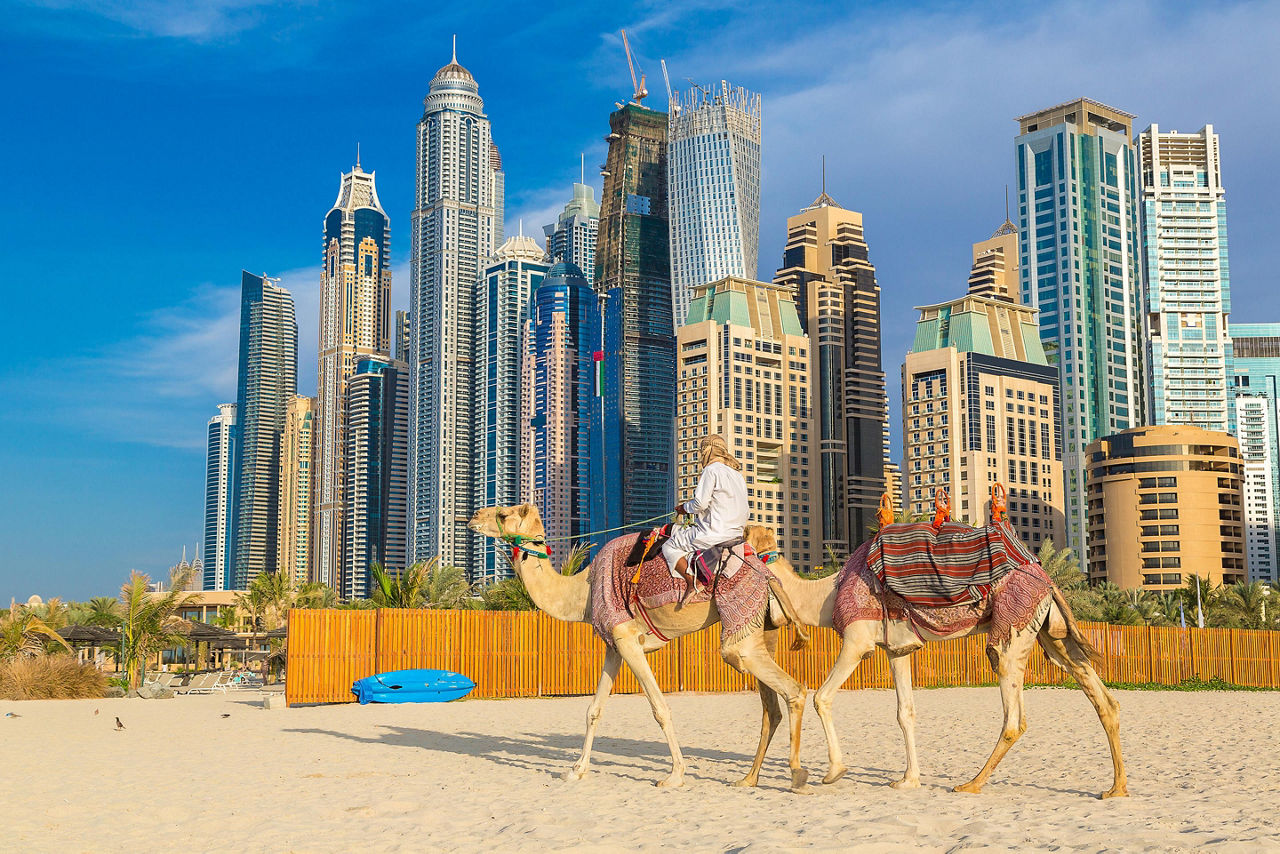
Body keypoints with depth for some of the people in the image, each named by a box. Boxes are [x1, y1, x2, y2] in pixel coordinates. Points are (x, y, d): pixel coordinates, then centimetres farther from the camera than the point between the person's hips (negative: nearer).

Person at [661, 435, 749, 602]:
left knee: (670, 546, 1)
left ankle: (691, 582, -17)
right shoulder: (737, 474, 17)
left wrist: (685, 508, 4)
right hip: (736, 533, 9)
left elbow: (700, 503, -16)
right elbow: (746, 512, 17)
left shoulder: (712, 470, -8)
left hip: (714, 533, -9)